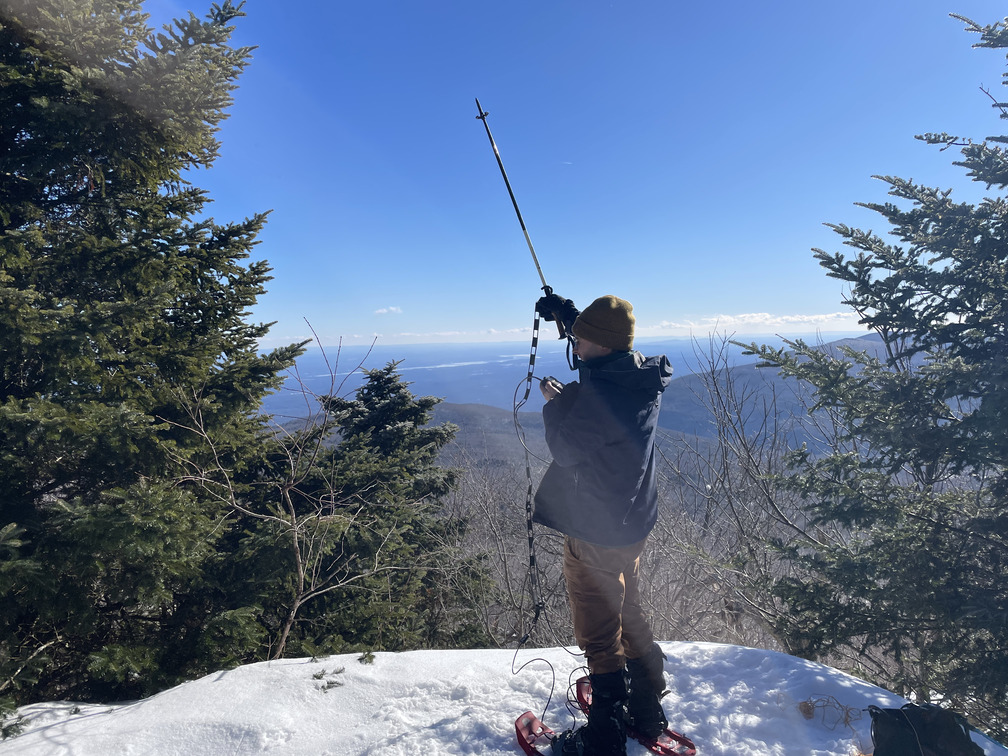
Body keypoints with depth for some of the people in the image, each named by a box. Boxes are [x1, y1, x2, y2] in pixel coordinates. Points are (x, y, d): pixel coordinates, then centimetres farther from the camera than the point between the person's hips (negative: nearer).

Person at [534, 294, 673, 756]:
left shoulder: (600, 392, -28)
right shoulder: (645, 378, 0)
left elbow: (565, 449, -19)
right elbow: (601, 360, 20)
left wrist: (554, 402, -4)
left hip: (595, 531, -9)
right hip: (633, 520, 9)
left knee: (598, 632, 7)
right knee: (629, 616, 25)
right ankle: (647, 713, 41)